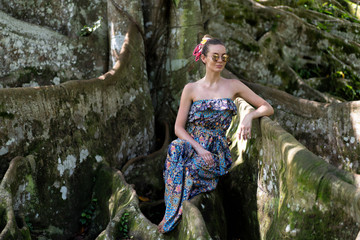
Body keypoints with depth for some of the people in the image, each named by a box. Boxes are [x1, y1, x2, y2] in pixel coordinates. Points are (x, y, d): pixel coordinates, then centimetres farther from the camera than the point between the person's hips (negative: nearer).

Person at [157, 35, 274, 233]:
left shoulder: (233, 86, 8)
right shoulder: (191, 89, 6)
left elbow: (267, 108, 7)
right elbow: (179, 127, 2)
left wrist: (250, 116, -16)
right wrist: (199, 148, -15)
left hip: (217, 150, 0)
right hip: (191, 144, 0)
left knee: (191, 167, -35)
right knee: (175, 149, -37)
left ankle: (171, 218, -13)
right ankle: (171, 214, -22)